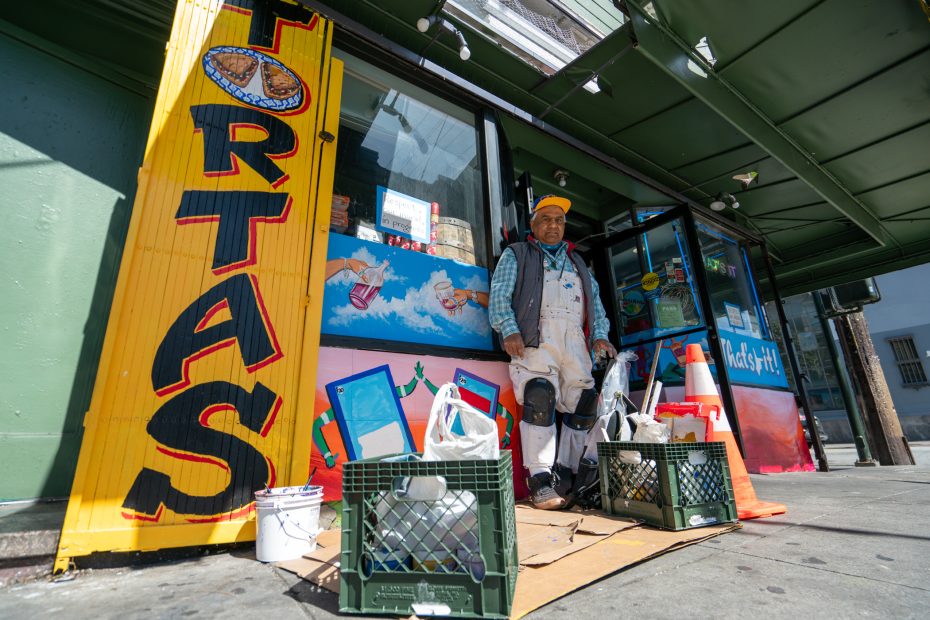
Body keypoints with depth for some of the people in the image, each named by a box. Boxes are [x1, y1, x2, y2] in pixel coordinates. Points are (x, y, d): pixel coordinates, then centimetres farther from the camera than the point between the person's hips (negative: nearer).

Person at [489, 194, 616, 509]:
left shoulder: (577, 261, 31)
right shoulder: (516, 255, 18)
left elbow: (595, 302, 24)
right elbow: (499, 296, 4)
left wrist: (599, 335, 7)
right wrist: (509, 330, -12)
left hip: (575, 340, 5)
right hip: (536, 335, -5)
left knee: (583, 404, -1)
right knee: (539, 397, -21)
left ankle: (566, 475, 11)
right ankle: (540, 481, -15)